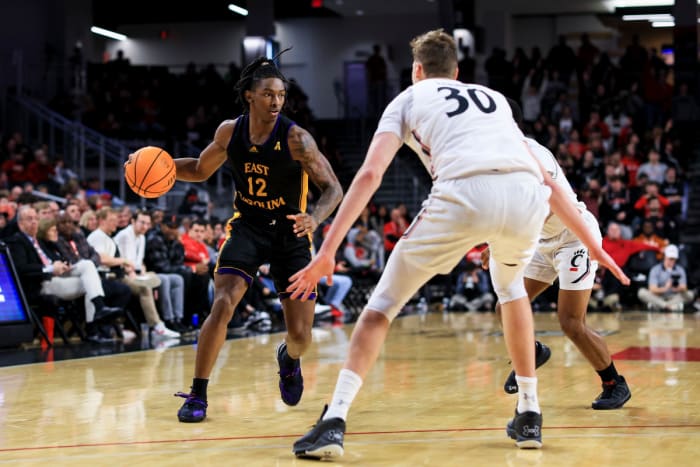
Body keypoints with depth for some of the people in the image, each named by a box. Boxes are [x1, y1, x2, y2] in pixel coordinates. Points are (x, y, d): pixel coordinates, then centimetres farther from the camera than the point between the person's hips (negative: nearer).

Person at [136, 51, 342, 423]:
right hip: (247, 227, 2)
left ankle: (288, 358, 37)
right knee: (222, 306, -21)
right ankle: (197, 395, -9)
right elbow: (201, 169, 11)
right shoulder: (229, 132, -7)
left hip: (289, 233, -1)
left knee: (300, 334, -2)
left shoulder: (295, 138, -18)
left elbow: (332, 188, -16)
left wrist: (315, 218, -37)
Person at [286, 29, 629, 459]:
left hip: (465, 194, -3)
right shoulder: (494, 98, 37)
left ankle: (334, 422, 1)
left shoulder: (409, 98, 26)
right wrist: (590, 241, 41)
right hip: (526, 196, 4)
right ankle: (530, 415, 32)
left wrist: (327, 252, 6)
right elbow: (545, 178, 35)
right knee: (511, 286, 35)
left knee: (384, 303, 13)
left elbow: (371, 174, 10)